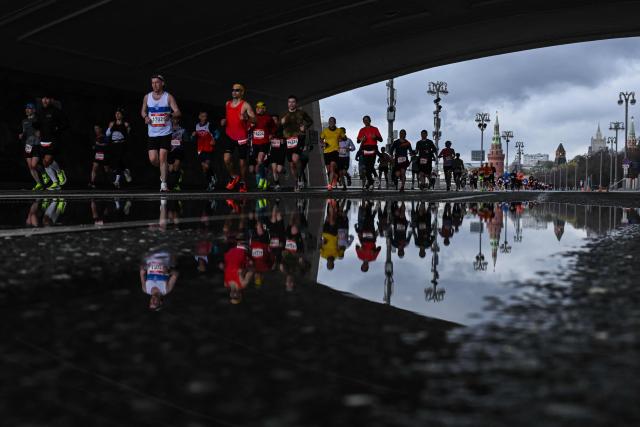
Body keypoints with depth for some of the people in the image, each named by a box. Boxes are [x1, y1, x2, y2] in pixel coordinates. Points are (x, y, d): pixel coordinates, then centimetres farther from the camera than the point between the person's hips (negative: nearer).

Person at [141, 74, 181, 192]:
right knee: (153, 159, -2)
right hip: (152, 133, 3)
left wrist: (170, 114, -32)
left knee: (162, 157, -11)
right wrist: (145, 117, -5)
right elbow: (143, 111, 18)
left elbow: (177, 112, -10)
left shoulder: (168, 97, -3)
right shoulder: (147, 97, 6)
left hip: (165, 133, -3)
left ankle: (163, 184, -6)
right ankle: (165, 169, 31)